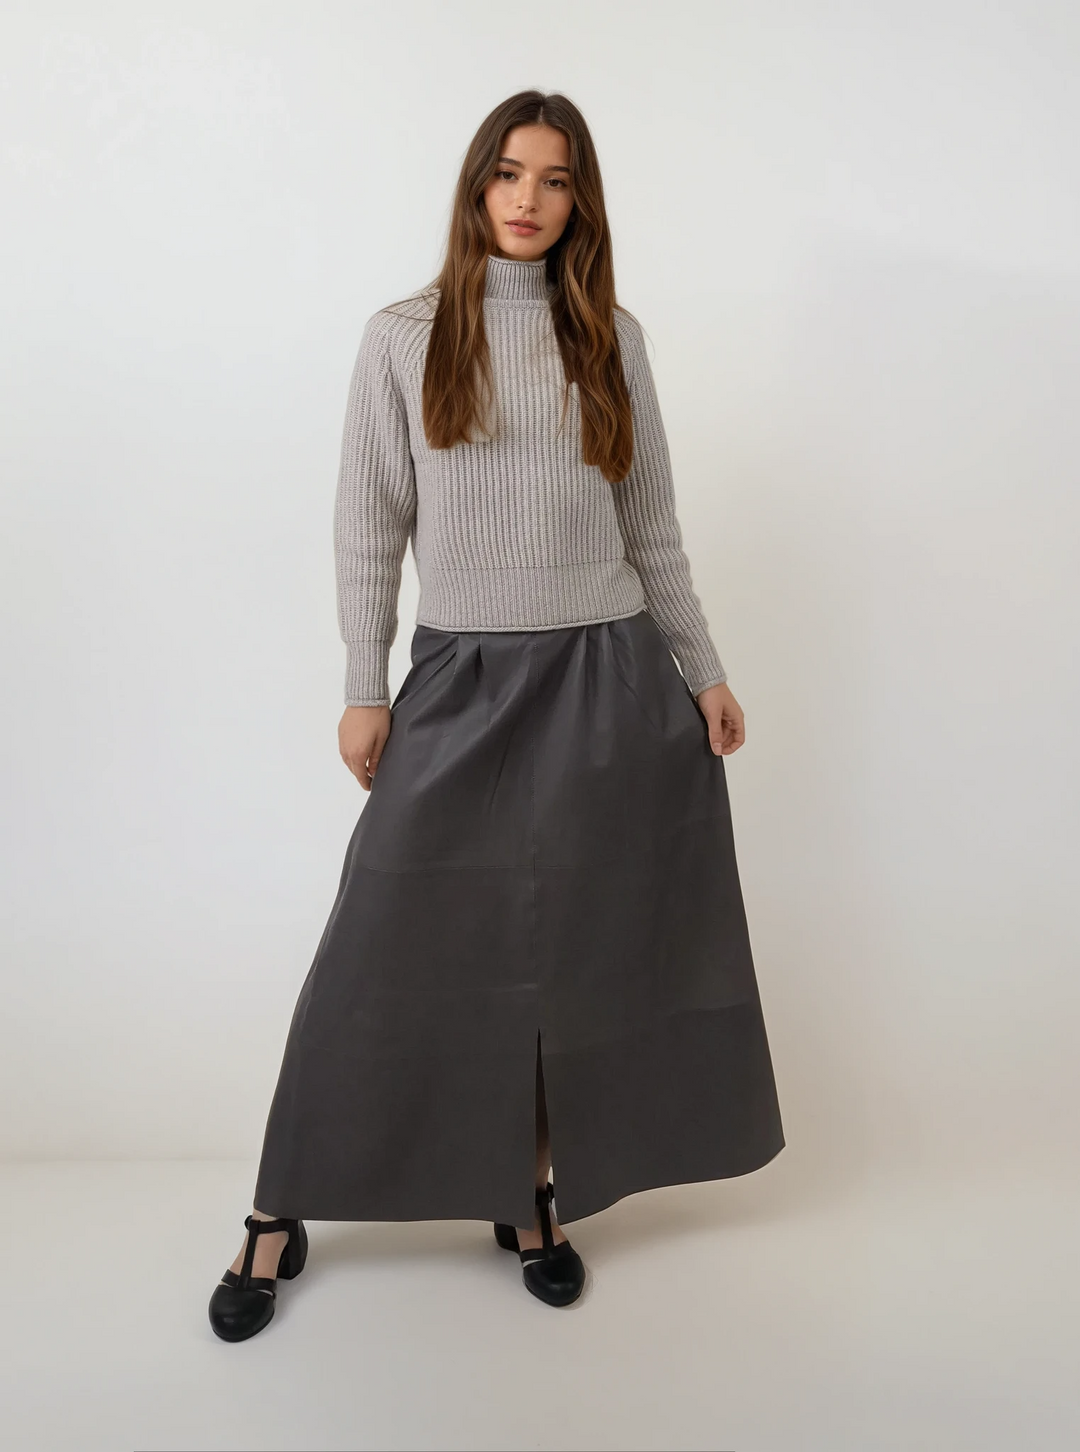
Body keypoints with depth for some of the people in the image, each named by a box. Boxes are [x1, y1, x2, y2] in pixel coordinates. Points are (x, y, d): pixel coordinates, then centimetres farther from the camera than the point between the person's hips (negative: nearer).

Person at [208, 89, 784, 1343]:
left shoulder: (610, 336, 8)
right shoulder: (402, 339, 3)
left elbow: (652, 526, 11)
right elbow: (368, 527, 2)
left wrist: (703, 670, 9)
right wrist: (364, 690, -3)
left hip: (609, 679, 2)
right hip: (464, 681, -2)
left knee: (571, 953, 8)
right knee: (387, 950, 0)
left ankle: (529, 1201, 27)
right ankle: (280, 1218, 18)